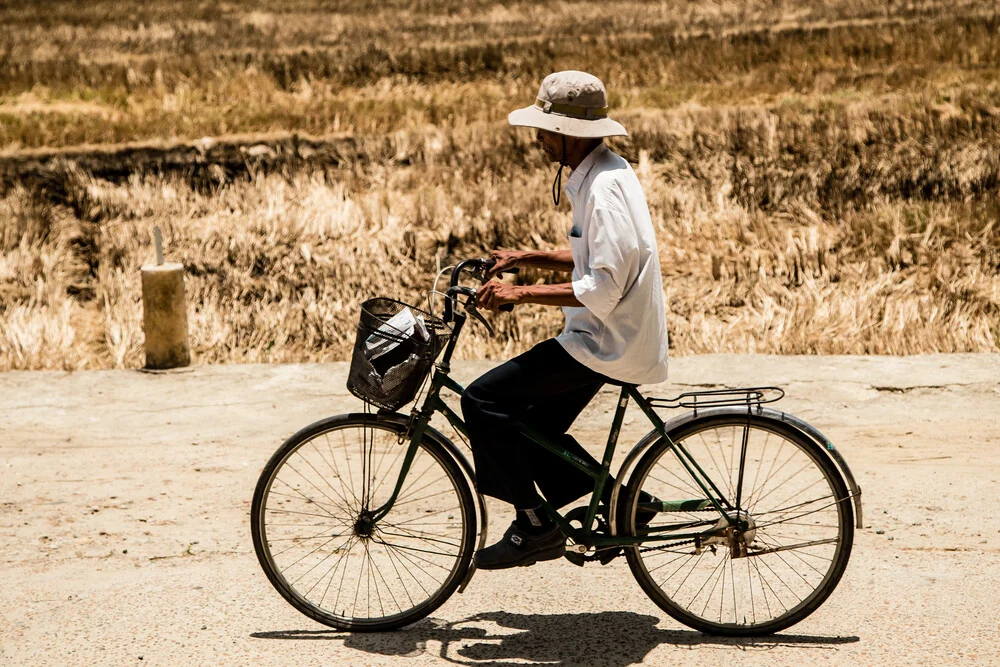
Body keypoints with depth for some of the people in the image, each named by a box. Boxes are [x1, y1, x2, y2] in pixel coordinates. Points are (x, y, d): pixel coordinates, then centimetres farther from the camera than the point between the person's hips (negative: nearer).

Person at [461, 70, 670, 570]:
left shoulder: (605, 188, -22)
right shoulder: (598, 174, 11)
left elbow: (604, 287, -26)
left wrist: (523, 294, -23)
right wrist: (527, 258, 12)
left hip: (607, 342, -10)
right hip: (612, 336, 10)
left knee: (484, 401, -11)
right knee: (533, 424, 16)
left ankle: (534, 526, -1)